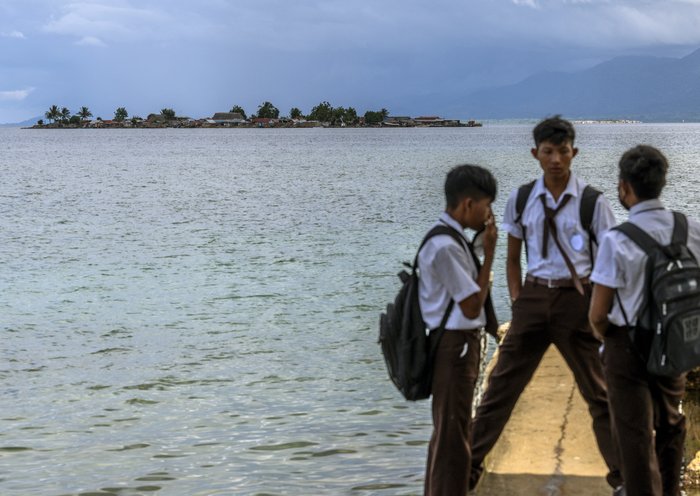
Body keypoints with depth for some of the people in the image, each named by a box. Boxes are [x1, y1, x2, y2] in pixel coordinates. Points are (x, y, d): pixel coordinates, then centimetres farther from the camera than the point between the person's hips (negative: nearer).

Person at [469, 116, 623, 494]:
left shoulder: (591, 202, -5)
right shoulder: (520, 200, 3)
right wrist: (517, 302, 4)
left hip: (577, 297, -2)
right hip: (533, 296, 3)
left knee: (598, 391, 6)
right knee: (501, 385, 7)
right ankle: (469, 465, 18)